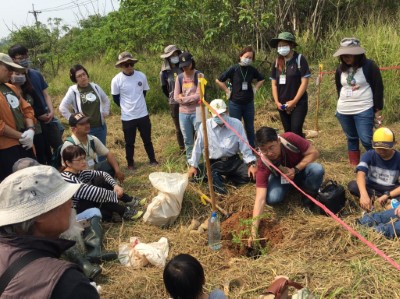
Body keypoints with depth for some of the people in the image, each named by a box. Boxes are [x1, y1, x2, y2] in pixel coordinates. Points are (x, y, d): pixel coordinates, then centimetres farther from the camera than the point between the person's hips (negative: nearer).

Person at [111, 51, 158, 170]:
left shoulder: (141, 76, -5)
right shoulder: (116, 80, -13)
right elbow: (116, 98, -1)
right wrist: (127, 107, 8)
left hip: (143, 115, 2)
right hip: (127, 117, -2)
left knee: (147, 139, 14)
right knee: (129, 143, 11)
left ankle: (152, 160, 30)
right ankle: (130, 164, 27)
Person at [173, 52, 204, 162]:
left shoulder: (199, 75, -5)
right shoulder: (179, 77, 6)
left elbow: (198, 95, -14)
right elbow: (176, 97, 0)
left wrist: (183, 98, -8)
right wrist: (191, 98, -11)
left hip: (197, 112, -4)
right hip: (183, 113, 4)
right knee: (187, 141, 13)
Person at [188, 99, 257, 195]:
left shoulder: (236, 124, -8)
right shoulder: (205, 126, -10)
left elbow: (244, 146, -4)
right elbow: (198, 147, -2)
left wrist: (251, 164, -10)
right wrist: (193, 165, 0)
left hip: (234, 161, 2)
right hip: (214, 163, -2)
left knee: (250, 174, -20)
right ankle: (216, 179, 0)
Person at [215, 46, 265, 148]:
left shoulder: (252, 70, -1)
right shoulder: (233, 69, -11)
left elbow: (261, 79, 19)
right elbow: (218, 80, -5)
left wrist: (255, 88, 7)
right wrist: (227, 91, -6)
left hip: (249, 103, 3)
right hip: (235, 104, -3)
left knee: (250, 128, 13)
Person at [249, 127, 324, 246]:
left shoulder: (289, 139, -34)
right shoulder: (263, 165, -33)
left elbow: (314, 153, -20)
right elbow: (260, 199, -37)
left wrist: (295, 170, -34)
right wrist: (254, 231, -45)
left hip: (300, 170, 0)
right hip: (280, 176, 0)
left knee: (317, 169, -35)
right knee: (272, 199, -31)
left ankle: (309, 196, -3)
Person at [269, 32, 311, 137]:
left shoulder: (300, 59, -8)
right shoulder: (277, 62, 7)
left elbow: (304, 82, -11)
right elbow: (274, 83, 10)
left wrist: (294, 101, -15)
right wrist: (277, 102, -2)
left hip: (298, 103, -5)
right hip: (282, 105, 5)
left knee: (296, 131, -13)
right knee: (287, 132, 9)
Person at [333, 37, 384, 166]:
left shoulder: (369, 66, -9)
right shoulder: (341, 68, 6)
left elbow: (378, 88, -7)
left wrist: (377, 110, -7)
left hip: (364, 110, -5)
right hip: (343, 111, 5)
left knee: (366, 140, -7)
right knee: (351, 139, 14)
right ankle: (354, 165, 24)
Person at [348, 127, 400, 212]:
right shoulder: (369, 155, -13)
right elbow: (361, 174, -32)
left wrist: (387, 195, -35)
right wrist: (364, 195, -49)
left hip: (390, 191, -1)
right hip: (371, 188, 2)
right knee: (352, 185, -31)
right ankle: (389, 201, -27)